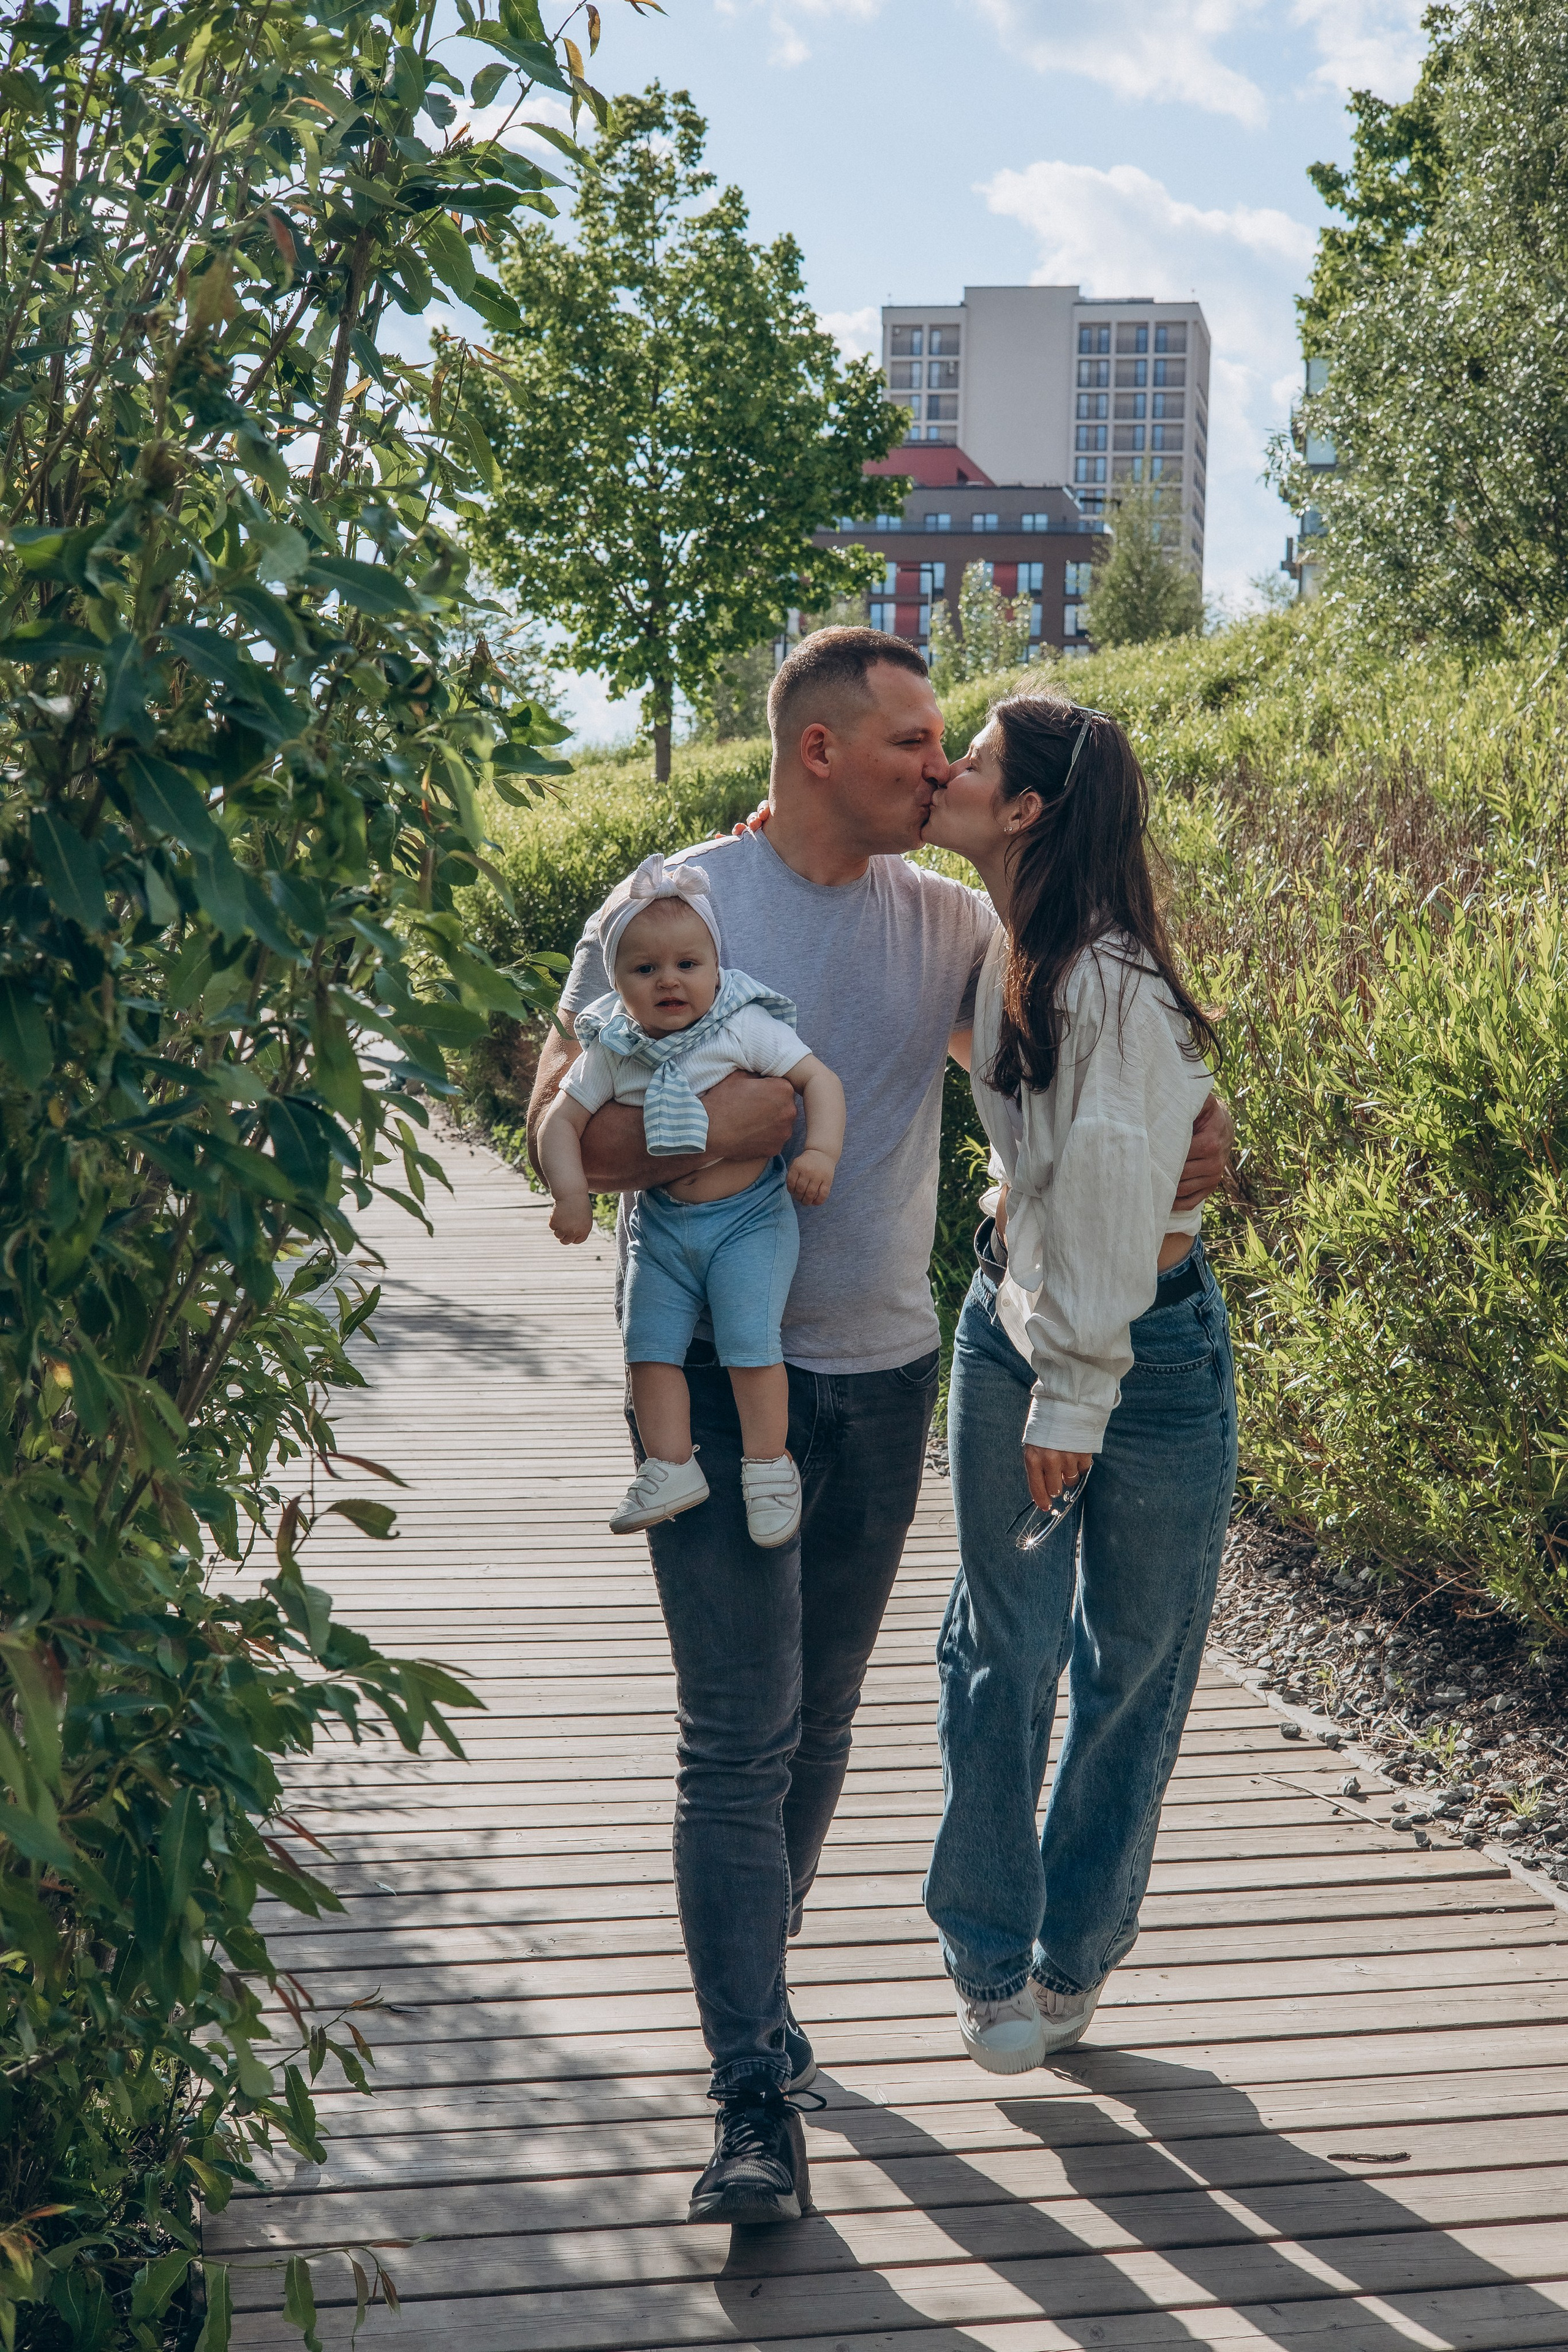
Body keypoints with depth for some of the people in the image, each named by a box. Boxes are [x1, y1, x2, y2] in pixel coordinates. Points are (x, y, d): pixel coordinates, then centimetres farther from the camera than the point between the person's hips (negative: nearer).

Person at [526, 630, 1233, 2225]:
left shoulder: (947, 918, 6)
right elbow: (561, 1128, -6)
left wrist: (1175, 1132, 0)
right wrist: (698, 1132, -23)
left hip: (884, 1373, 5)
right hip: (718, 1374, -4)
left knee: (821, 1719, 15)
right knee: (739, 1738, -8)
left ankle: (750, 1986, 35)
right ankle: (755, 2105, -5)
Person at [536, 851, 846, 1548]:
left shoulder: (746, 1028, -10)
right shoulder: (611, 1053, -3)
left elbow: (819, 1078, -8)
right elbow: (561, 1119, 1)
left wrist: (820, 1152, -22)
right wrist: (570, 1191, -14)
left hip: (749, 1217, -4)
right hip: (661, 1224, 4)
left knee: (749, 1340, -12)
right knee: (649, 1343, -2)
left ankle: (768, 1465, 4)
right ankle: (670, 1467, 9)